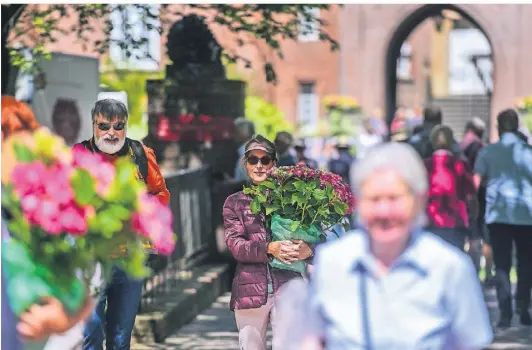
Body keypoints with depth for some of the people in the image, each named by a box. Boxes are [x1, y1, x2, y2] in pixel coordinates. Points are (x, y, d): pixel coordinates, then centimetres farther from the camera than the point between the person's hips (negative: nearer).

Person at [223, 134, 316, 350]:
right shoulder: (235, 202, 12)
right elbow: (235, 245, -2)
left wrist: (309, 249, -18)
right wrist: (269, 249, -18)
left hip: (287, 287, -1)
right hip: (251, 289, 1)